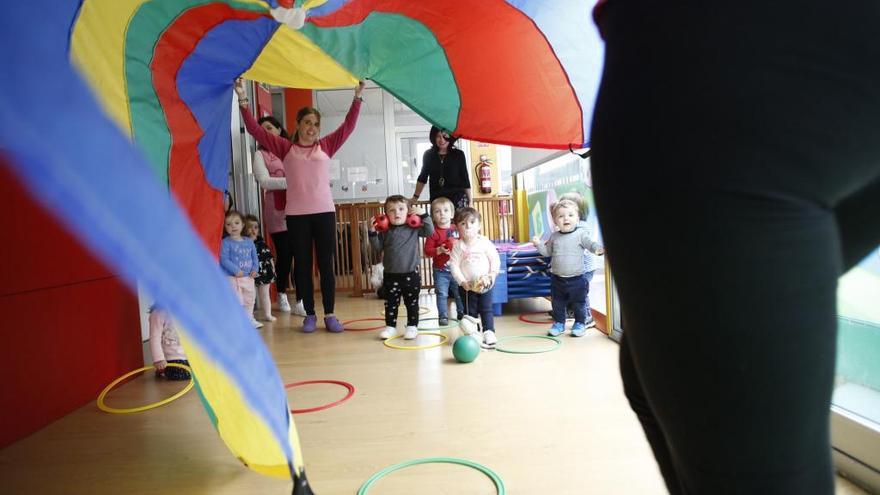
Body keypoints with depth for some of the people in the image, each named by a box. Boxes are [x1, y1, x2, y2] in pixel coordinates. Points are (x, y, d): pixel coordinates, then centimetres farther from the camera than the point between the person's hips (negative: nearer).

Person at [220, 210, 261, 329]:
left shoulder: (249, 241, 8)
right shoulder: (225, 242, -9)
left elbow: (254, 257, 12)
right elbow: (223, 259, -17)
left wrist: (255, 269, -4)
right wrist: (236, 270, -24)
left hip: (248, 277, 6)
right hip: (232, 278, -6)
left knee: (250, 299, 18)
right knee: (236, 301, -5)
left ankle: (249, 319, 35)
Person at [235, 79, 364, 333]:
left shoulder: (326, 146, 10)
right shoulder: (285, 147, 8)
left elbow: (348, 126, 8)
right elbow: (255, 130, 6)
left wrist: (357, 97, 3)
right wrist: (242, 100, 0)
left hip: (324, 212, 0)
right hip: (296, 214, 0)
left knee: (326, 264, 3)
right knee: (302, 264, 6)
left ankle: (330, 314, 11)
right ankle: (309, 314, 17)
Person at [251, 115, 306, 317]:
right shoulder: (261, 154, 7)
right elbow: (263, 181, -8)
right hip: (277, 212, -2)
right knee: (284, 257, 3)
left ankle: (299, 302, 4)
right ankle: (281, 294, 27)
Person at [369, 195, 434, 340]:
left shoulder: (414, 228, -3)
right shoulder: (385, 231, 1)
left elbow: (430, 231, -9)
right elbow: (377, 248, 2)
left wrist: (423, 215, -15)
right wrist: (373, 232, -10)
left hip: (411, 273, -1)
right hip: (390, 275, 2)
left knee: (412, 303, 9)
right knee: (390, 303, 10)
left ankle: (412, 326, 21)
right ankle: (390, 326, 21)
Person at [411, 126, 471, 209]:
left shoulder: (458, 154, 2)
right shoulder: (428, 155, 6)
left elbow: (465, 180, 5)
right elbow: (422, 178, 15)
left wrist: (470, 201, 3)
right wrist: (415, 197, 11)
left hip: (458, 200, -1)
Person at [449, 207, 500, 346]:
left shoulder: (485, 242, -7)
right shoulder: (458, 246, -8)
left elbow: (495, 260, -2)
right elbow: (454, 265, -10)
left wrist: (492, 275, -12)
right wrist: (462, 281, -16)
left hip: (485, 284, 0)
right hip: (466, 286, 0)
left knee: (486, 309, 4)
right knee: (470, 311, 8)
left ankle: (489, 332, 10)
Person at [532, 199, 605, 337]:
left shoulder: (581, 234, -9)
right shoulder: (554, 236, 3)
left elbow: (591, 244, -16)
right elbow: (547, 252, 12)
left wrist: (599, 248, -36)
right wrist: (538, 244, -3)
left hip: (577, 278, -3)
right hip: (558, 279, 3)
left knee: (579, 304, 9)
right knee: (557, 304, 12)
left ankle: (580, 323, 28)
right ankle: (558, 323, 29)